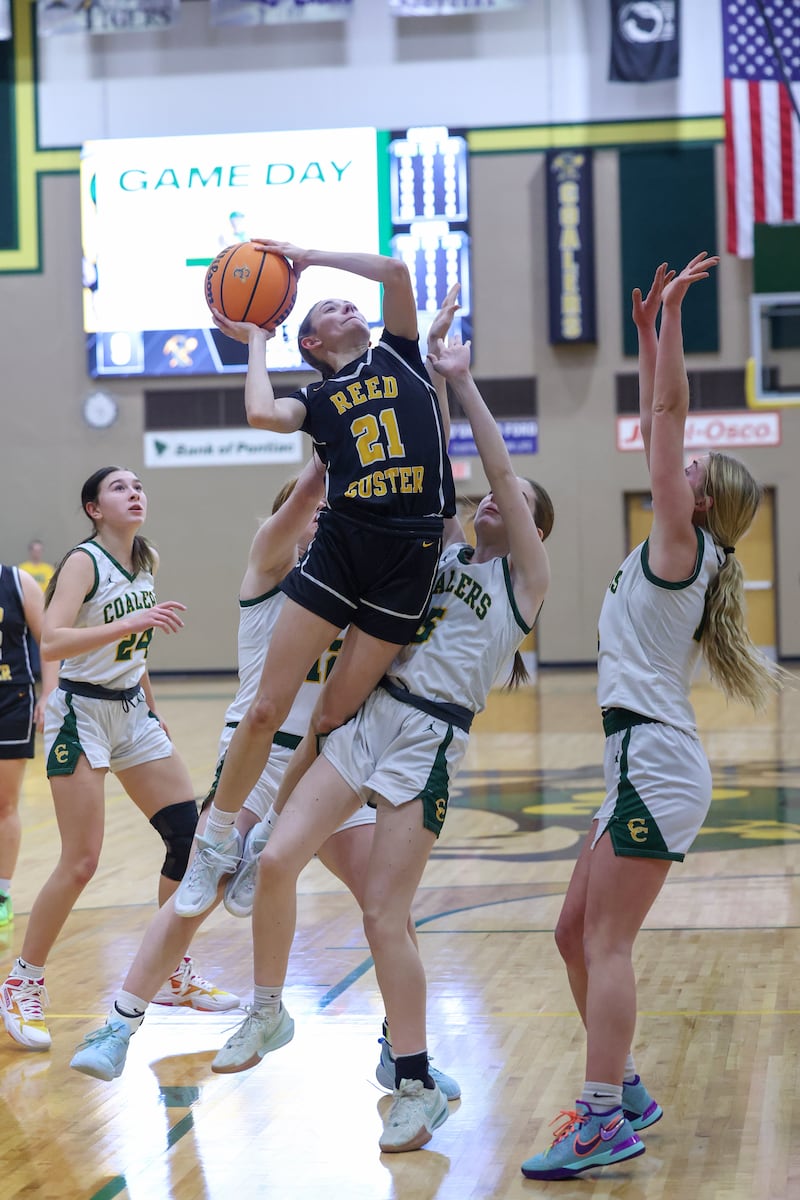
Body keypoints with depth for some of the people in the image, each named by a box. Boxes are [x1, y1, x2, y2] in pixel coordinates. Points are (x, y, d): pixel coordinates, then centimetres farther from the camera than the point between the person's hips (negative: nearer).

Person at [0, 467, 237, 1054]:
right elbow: (51, 643, -29)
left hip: (132, 710, 8)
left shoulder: (145, 562, 8)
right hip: (82, 714, -8)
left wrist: (153, 708, 23)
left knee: (190, 834, 3)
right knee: (81, 863, -11)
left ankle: (175, 974, 17)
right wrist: (128, 624, -37)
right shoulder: (84, 562, -14)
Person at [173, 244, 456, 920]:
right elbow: (263, 413, -10)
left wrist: (308, 255, 12)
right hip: (340, 544, 0)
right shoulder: (317, 399, 14)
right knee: (268, 707, -6)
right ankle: (215, 843, 9)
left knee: (333, 719, 1)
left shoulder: (399, 355, 18)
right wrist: (255, 340, 9)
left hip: (412, 559, 0)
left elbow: (397, 270, 3)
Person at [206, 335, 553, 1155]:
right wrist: (432, 383, 9)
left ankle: (415, 1087, 4)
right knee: (276, 859, -10)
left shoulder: (525, 578, 3)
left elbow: (501, 473, -5)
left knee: (383, 915, -8)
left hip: (429, 740, -5)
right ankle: (267, 1013, 11)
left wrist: (463, 382, -2)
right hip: (367, 718, 5)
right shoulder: (446, 551, 19)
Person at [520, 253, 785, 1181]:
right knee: (575, 935, 12)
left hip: (656, 764, -9)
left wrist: (671, 313, -10)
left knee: (606, 944, -11)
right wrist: (649, 333, 21)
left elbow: (669, 416, -11)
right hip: (640, 765, 9)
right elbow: (657, 429, 21)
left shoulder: (682, 544, -6)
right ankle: (624, 1091, 20)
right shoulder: (676, 553, 16)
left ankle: (604, 1122, -10)